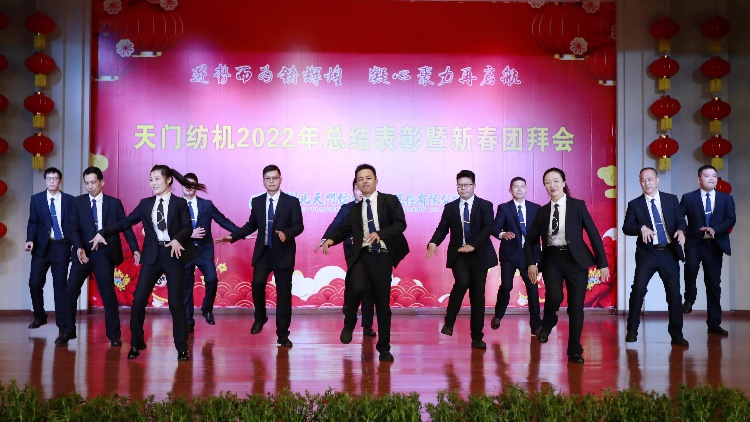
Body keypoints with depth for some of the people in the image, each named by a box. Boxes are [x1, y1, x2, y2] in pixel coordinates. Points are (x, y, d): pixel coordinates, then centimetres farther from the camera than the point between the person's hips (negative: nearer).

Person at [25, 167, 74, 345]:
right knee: (35, 283, -1)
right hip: (41, 246, 2)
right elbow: (32, 222, 4)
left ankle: (64, 328, -3)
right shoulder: (36, 199, 8)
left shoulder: (69, 200, 4)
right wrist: (30, 240, -12)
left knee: (60, 286, -4)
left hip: (61, 247, -2)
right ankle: (39, 316, 27)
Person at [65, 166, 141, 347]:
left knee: (108, 294, 1)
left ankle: (114, 335, 9)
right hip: (83, 253, 1)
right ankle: (68, 330, 13)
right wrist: (79, 248, -17)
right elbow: (74, 228, 0)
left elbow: (126, 227, 4)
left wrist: (135, 249, -6)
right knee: (70, 291, -3)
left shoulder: (114, 203, 5)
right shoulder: (78, 202, 6)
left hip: (104, 254, -1)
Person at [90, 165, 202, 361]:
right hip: (152, 256, 3)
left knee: (176, 303, -2)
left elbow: (187, 227, -7)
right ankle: (136, 344, 14)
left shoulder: (180, 203, 3)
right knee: (138, 300, -3)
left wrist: (177, 239, -25)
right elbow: (125, 223, 8)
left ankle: (182, 348, 9)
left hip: (174, 255, -3)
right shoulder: (145, 204, 10)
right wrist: (103, 233, -3)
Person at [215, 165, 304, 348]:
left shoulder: (292, 201, -2)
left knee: (283, 292, 0)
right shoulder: (257, 201, 9)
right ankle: (260, 317, 11)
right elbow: (251, 225, 15)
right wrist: (233, 236, 5)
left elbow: (298, 226, -7)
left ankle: (282, 334, 9)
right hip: (263, 252, 2)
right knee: (257, 283, -17)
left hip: (283, 253, -2)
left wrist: (286, 233, -26)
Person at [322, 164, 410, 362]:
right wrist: (331, 239, -7)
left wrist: (380, 233, -23)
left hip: (382, 257, -1)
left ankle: (384, 347, 18)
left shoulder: (390, 201, 4)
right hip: (361, 256, 1)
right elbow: (345, 229, 14)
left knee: (383, 303, 4)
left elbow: (400, 224, -8)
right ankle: (349, 324, 0)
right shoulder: (355, 208, 16)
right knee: (357, 288, -27)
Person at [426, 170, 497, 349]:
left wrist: (473, 245, -27)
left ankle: (477, 337, 10)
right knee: (462, 282, -27)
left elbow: (487, 228, -12)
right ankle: (449, 322, -11)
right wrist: (433, 243, -19)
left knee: (477, 295, 2)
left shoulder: (485, 205, 1)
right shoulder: (450, 207, 9)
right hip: (458, 254, 0)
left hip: (479, 255, 0)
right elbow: (442, 229, 2)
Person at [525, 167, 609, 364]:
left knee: (576, 306, 0)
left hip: (575, 259, -1)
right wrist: (531, 263, -1)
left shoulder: (578, 206, 1)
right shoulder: (543, 211, 9)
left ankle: (574, 351, 16)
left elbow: (593, 234, -1)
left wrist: (602, 264, -5)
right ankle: (547, 325, 9)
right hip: (552, 259, 1)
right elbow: (530, 240, 14)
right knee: (554, 296, -24)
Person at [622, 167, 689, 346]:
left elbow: (681, 220, 7)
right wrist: (642, 228, -23)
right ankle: (632, 330, 3)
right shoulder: (635, 204, 4)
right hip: (647, 253, -1)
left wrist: (680, 230, -16)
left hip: (669, 253, 1)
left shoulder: (671, 199, 9)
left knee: (674, 293, 2)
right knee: (638, 289, -11)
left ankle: (676, 335, 12)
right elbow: (626, 227, -4)